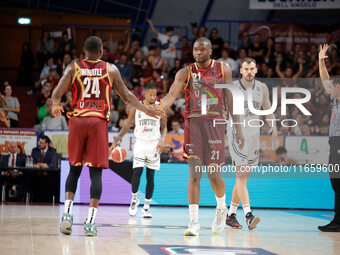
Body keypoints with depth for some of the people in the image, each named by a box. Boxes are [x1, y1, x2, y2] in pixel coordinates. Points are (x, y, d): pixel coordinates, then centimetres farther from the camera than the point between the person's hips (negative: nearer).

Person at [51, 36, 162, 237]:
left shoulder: (73, 68, 6)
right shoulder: (110, 69, 7)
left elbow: (57, 93, -2)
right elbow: (126, 96, 9)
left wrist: (56, 105, 20)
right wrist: (146, 110, 22)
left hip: (77, 121, 1)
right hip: (99, 122, -1)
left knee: (75, 169, 12)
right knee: (96, 171, 1)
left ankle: (68, 212, -2)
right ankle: (91, 221, -4)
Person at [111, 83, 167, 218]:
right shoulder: (136, 107, 1)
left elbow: (164, 127, 8)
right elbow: (127, 126, 9)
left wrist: (162, 140, -9)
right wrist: (116, 140, 1)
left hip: (154, 144, 0)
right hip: (140, 143, 0)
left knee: (150, 175, 1)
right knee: (137, 172, -12)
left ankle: (146, 206, 7)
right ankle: (134, 199, 12)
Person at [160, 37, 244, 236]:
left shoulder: (223, 70, 5)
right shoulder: (186, 72, 4)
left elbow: (231, 100, 7)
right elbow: (171, 95, -7)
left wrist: (238, 128, 3)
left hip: (215, 123, 0)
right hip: (193, 123, 0)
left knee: (214, 174, 0)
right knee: (194, 173, -5)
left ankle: (222, 208, 30)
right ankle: (194, 222, -3)